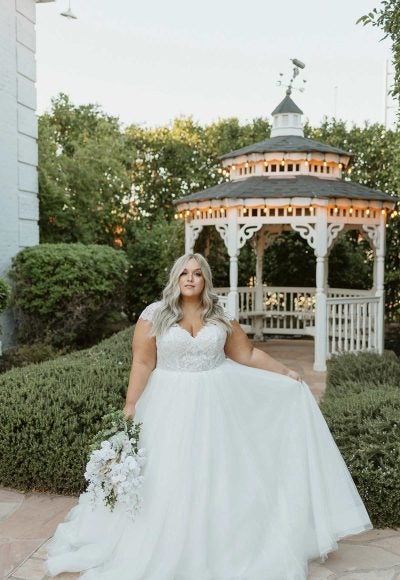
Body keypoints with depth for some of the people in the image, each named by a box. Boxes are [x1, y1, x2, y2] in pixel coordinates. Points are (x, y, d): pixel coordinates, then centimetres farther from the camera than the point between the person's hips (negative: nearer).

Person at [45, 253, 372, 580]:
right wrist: (130, 406, -8)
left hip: (216, 405, 2)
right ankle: (164, 552, 25)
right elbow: (142, 363, -6)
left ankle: (220, 548, 28)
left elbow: (248, 355, 7)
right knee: (168, 477, 5)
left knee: (218, 475, 9)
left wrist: (286, 373, 7)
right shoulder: (154, 315, -5)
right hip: (170, 406, -2)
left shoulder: (221, 317, 1)